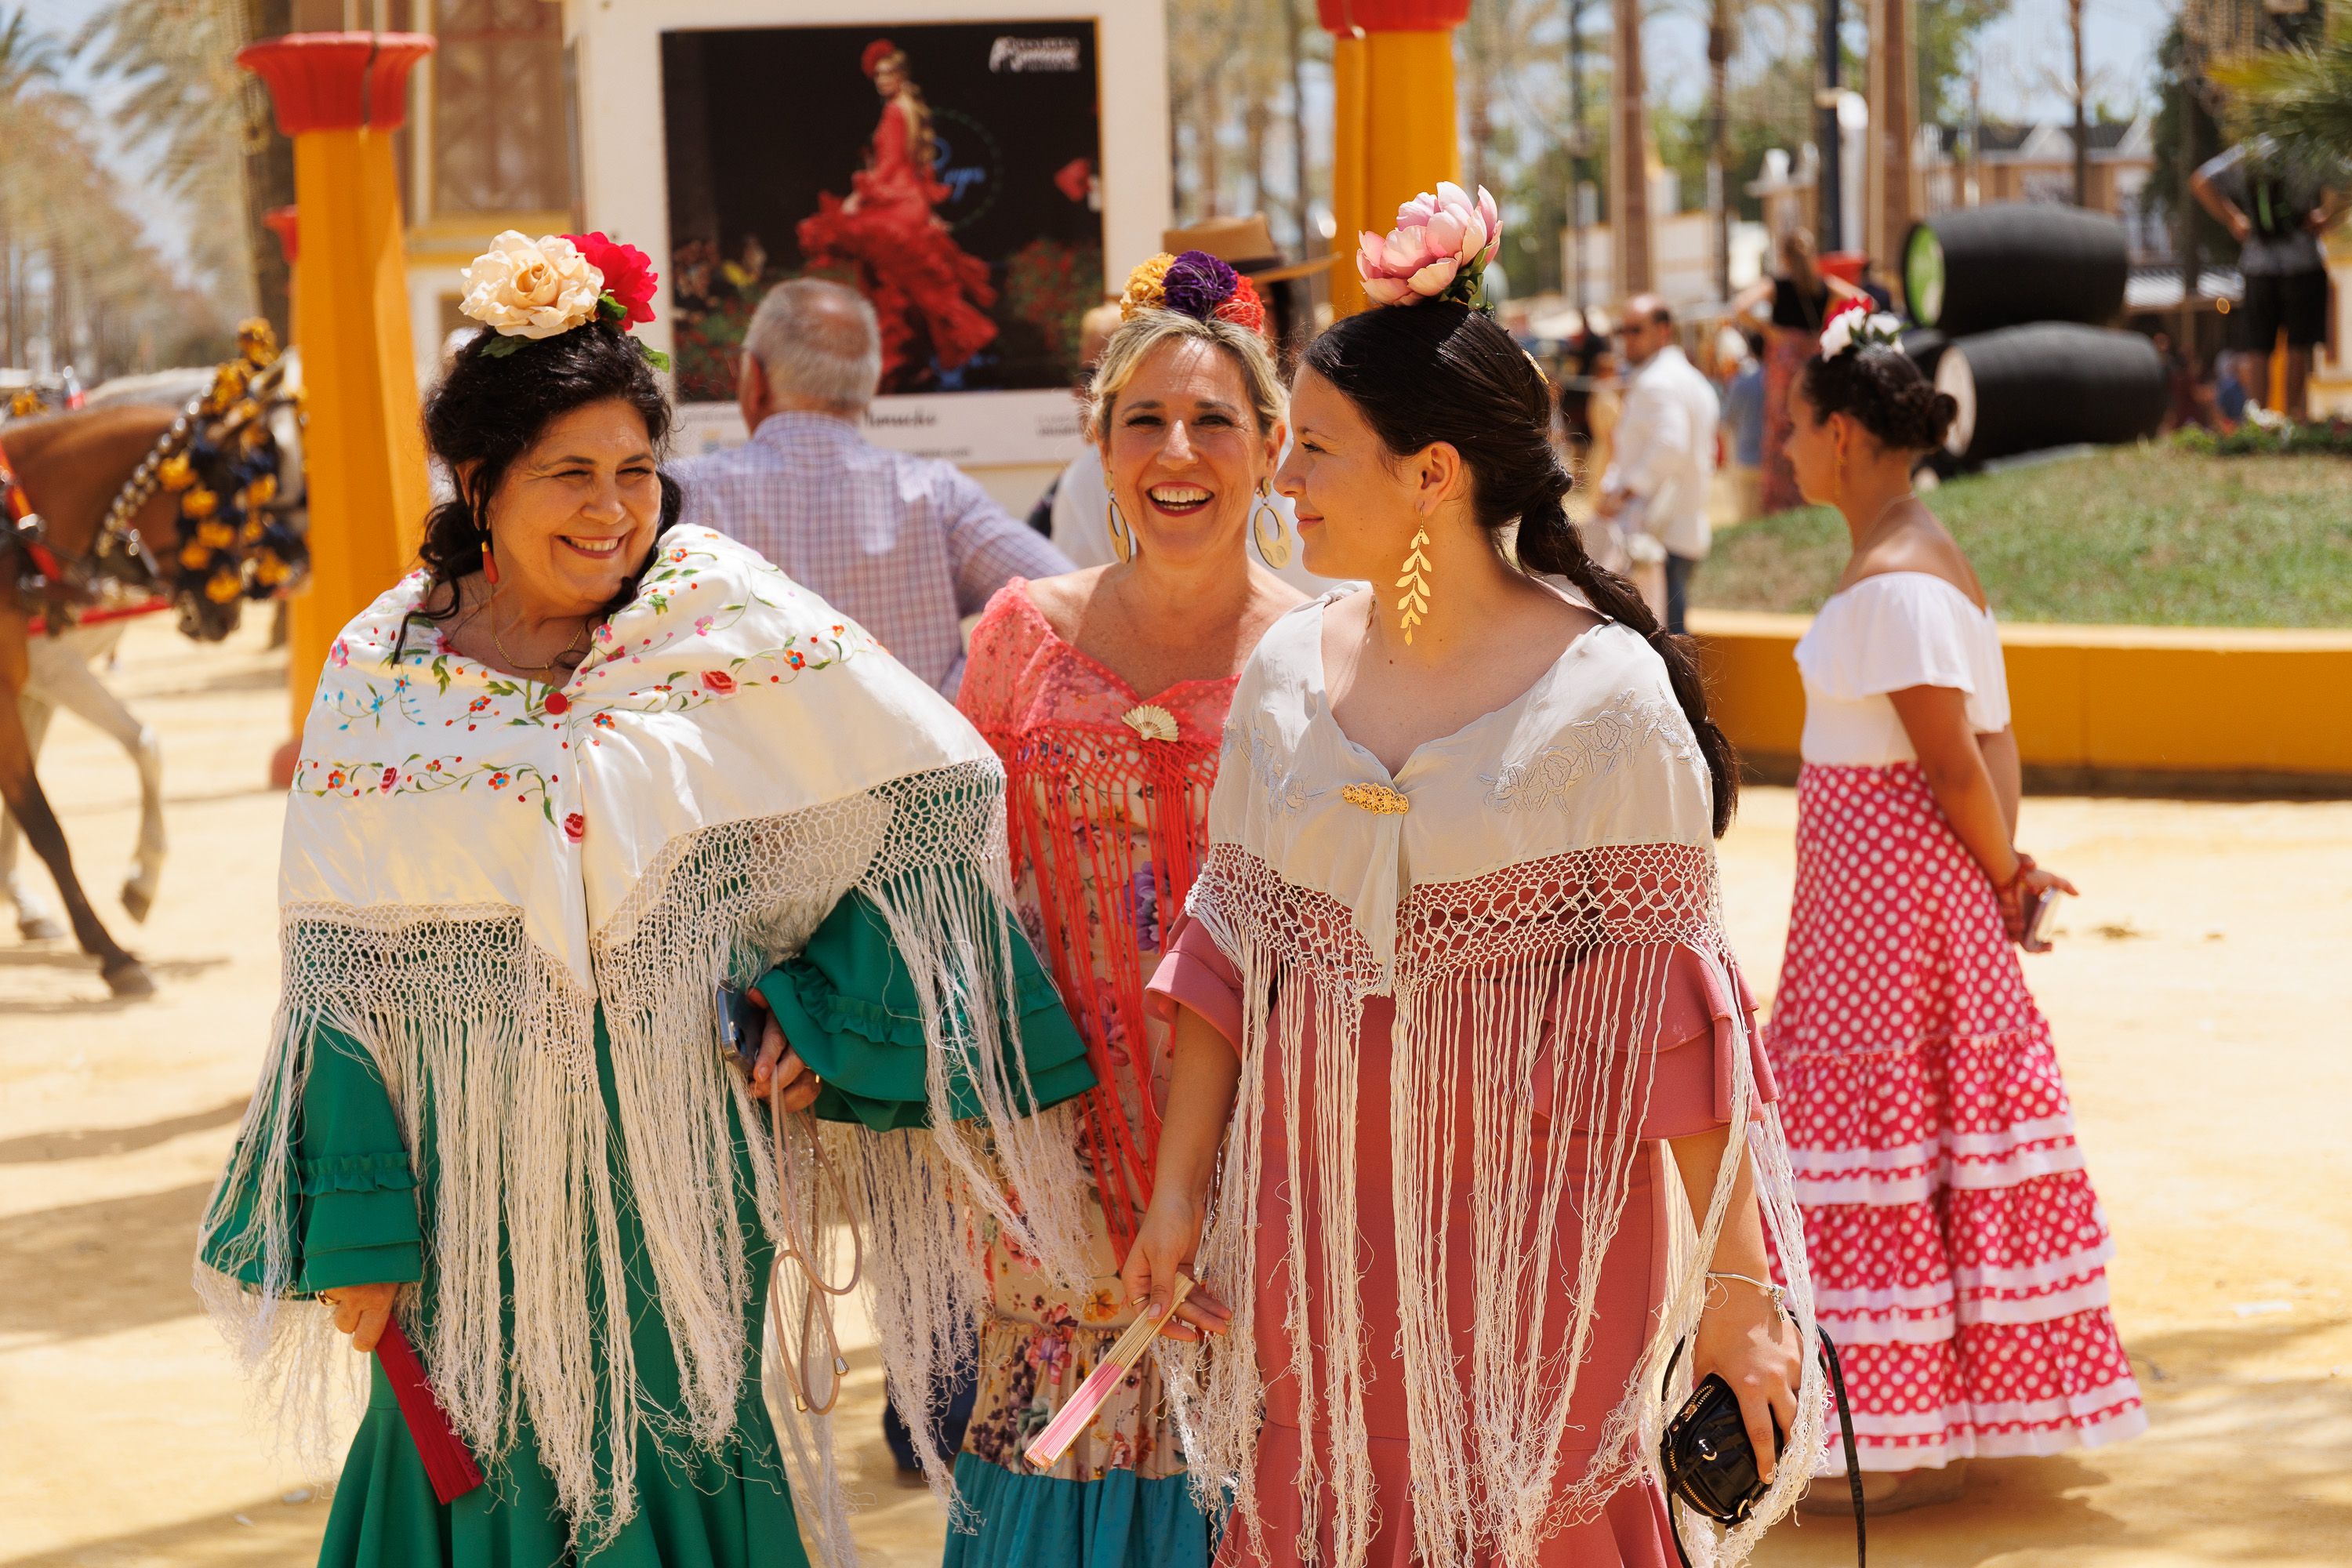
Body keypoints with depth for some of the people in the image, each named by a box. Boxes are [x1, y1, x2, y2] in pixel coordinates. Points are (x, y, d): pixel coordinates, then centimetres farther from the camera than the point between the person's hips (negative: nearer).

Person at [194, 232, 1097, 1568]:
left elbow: (939, 799, 0)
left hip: (680, 1162, -1)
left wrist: (831, 1010, -8)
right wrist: (353, 1228, -3)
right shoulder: (382, 679, 0)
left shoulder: (727, 617, -4)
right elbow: (342, 977, 2)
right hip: (482, 1186, 1)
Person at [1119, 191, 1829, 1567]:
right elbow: (1228, 949, 11)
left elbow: (1674, 1002, -10)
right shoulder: (1289, 670, 5)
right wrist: (1178, 1191, 7)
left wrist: (1735, 1281, -11)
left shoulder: (1605, 693, -10)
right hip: (1314, 1217, 4)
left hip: (1536, 1211, -4)